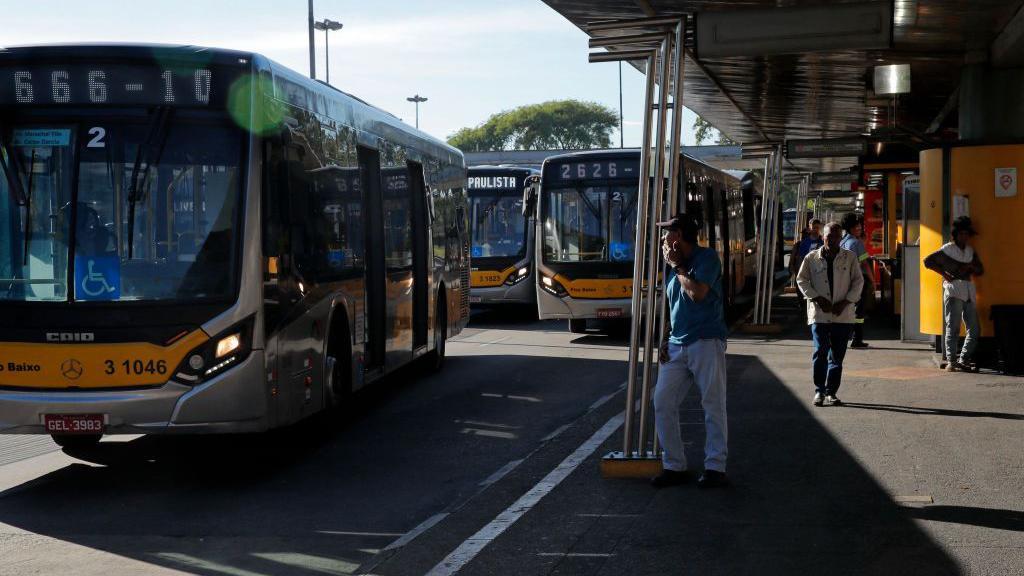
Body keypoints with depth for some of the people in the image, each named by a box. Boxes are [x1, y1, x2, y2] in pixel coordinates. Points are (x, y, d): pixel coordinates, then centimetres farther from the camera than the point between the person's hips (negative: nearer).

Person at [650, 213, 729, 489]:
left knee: (713, 406, -2)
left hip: (706, 342, -7)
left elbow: (698, 293, -20)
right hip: (677, 346, 7)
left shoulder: (707, 257, -5)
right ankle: (674, 466, 8)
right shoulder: (675, 267, 16)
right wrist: (666, 340, 12)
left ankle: (716, 467, 5)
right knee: (662, 403, 1)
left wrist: (677, 265, -8)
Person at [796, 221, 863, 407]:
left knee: (837, 356, 5)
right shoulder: (812, 258, 4)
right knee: (820, 351, -8)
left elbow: (858, 281, 5)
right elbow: (801, 280, 7)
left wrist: (845, 302, -7)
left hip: (843, 314, 1)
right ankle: (819, 390, 3)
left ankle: (831, 392, 14)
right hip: (819, 313, -1)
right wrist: (817, 298, -6)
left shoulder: (850, 258, 4)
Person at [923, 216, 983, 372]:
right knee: (953, 327, -9)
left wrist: (970, 267, 0)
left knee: (974, 329, 4)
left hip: (969, 291, 6)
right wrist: (944, 274, -6)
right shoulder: (947, 249, 4)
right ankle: (951, 361, -8)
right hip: (953, 290, -6)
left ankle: (964, 360, 12)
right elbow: (928, 261, 1)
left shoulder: (971, 251, 20)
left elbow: (980, 270, 22)